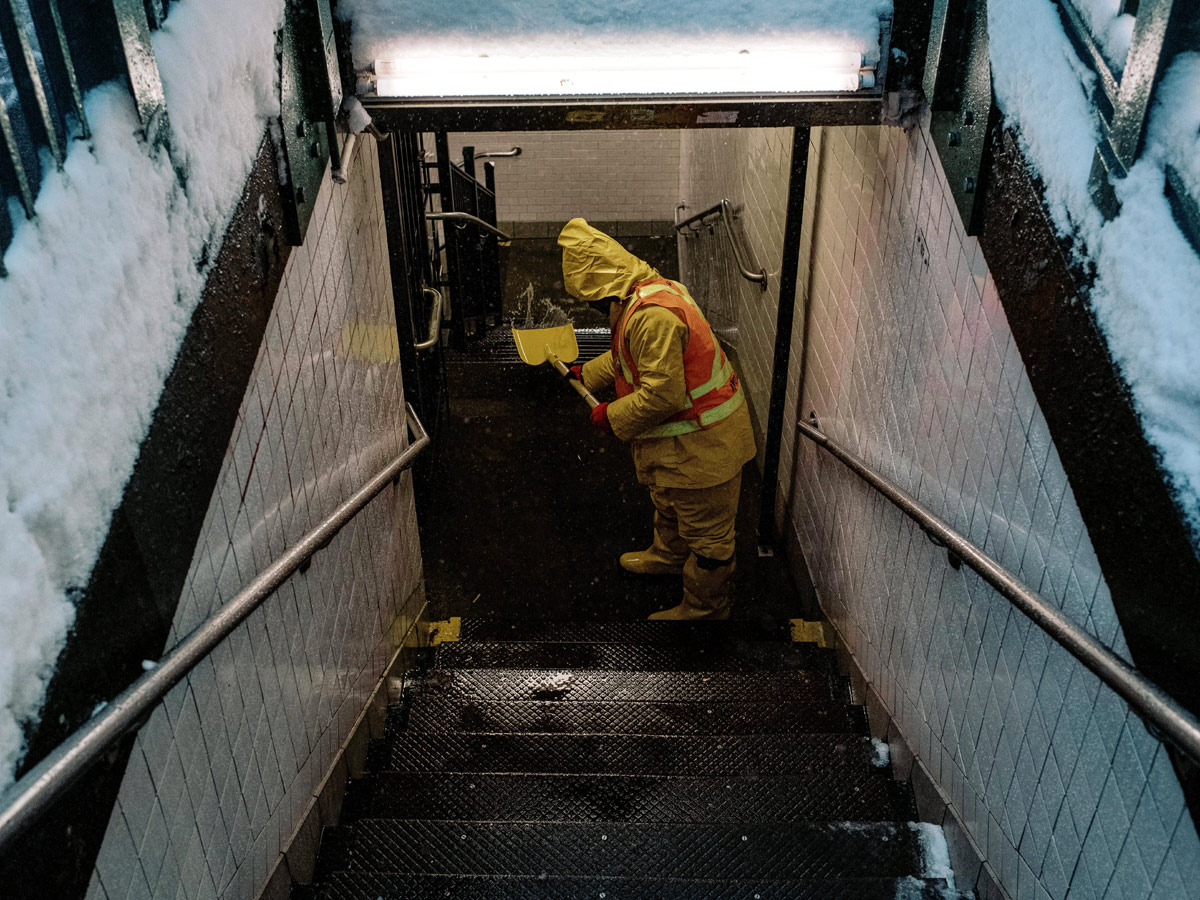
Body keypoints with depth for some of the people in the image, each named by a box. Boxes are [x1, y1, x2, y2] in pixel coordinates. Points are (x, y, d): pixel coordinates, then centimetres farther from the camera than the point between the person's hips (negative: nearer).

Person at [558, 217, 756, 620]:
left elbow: (663, 393, -32)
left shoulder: (652, 315, -31)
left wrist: (613, 415, -18)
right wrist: (586, 374, 29)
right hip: (679, 435, 11)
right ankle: (668, 555, 57)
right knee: (669, 501, 33)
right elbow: (626, 356, 23)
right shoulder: (647, 292, 5)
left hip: (701, 440, -11)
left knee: (705, 531, 8)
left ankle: (703, 609, 25)